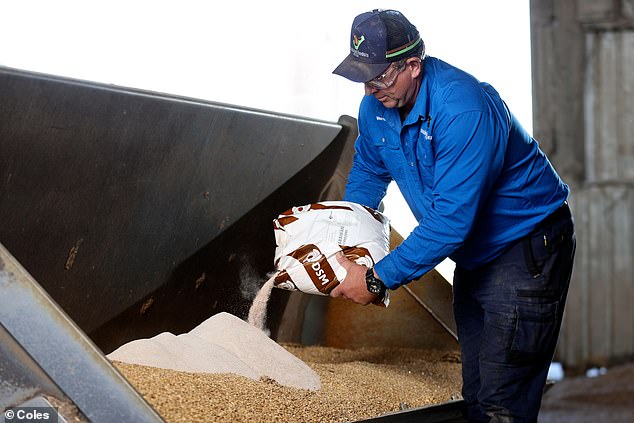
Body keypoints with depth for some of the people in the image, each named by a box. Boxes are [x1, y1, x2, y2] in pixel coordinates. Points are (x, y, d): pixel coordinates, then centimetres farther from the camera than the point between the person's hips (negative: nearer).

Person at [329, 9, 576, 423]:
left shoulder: (463, 109, -31)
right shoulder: (377, 106, -4)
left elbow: (451, 220, -33)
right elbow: (369, 169, 17)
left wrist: (377, 279, -28)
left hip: (528, 248, -8)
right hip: (475, 255, 9)